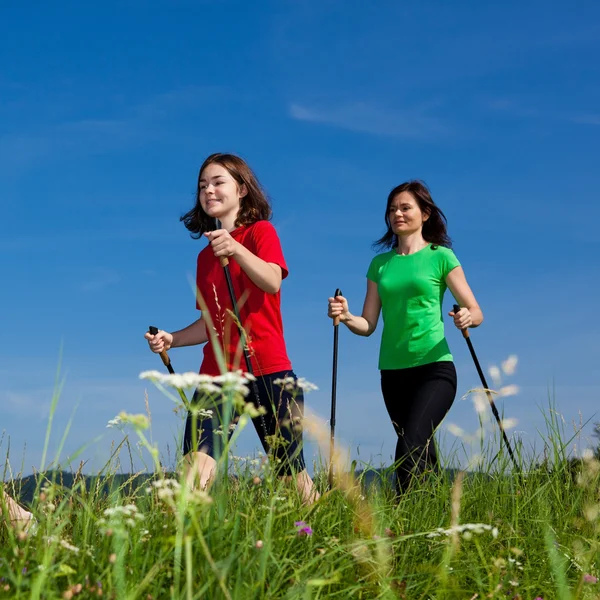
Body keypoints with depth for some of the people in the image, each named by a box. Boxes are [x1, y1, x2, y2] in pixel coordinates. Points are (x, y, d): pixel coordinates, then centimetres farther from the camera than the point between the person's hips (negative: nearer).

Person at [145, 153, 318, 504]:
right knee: (196, 468, -15)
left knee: (291, 475, 1)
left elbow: (272, 282, -18)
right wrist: (171, 340, 5)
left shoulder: (260, 231, 3)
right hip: (217, 374, 5)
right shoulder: (206, 257, 19)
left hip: (268, 371, -4)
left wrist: (236, 249, -33)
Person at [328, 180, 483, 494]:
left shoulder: (440, 256, 1)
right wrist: (346, 316, -11)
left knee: (410, 449, -22)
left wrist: (466, 318, -22)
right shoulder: (380, 263, 13)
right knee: (422, 453, 9)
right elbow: (368, 325, 9)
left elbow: (476, 312, 0)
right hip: (393, 372, 5)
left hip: (433, 367, -5)